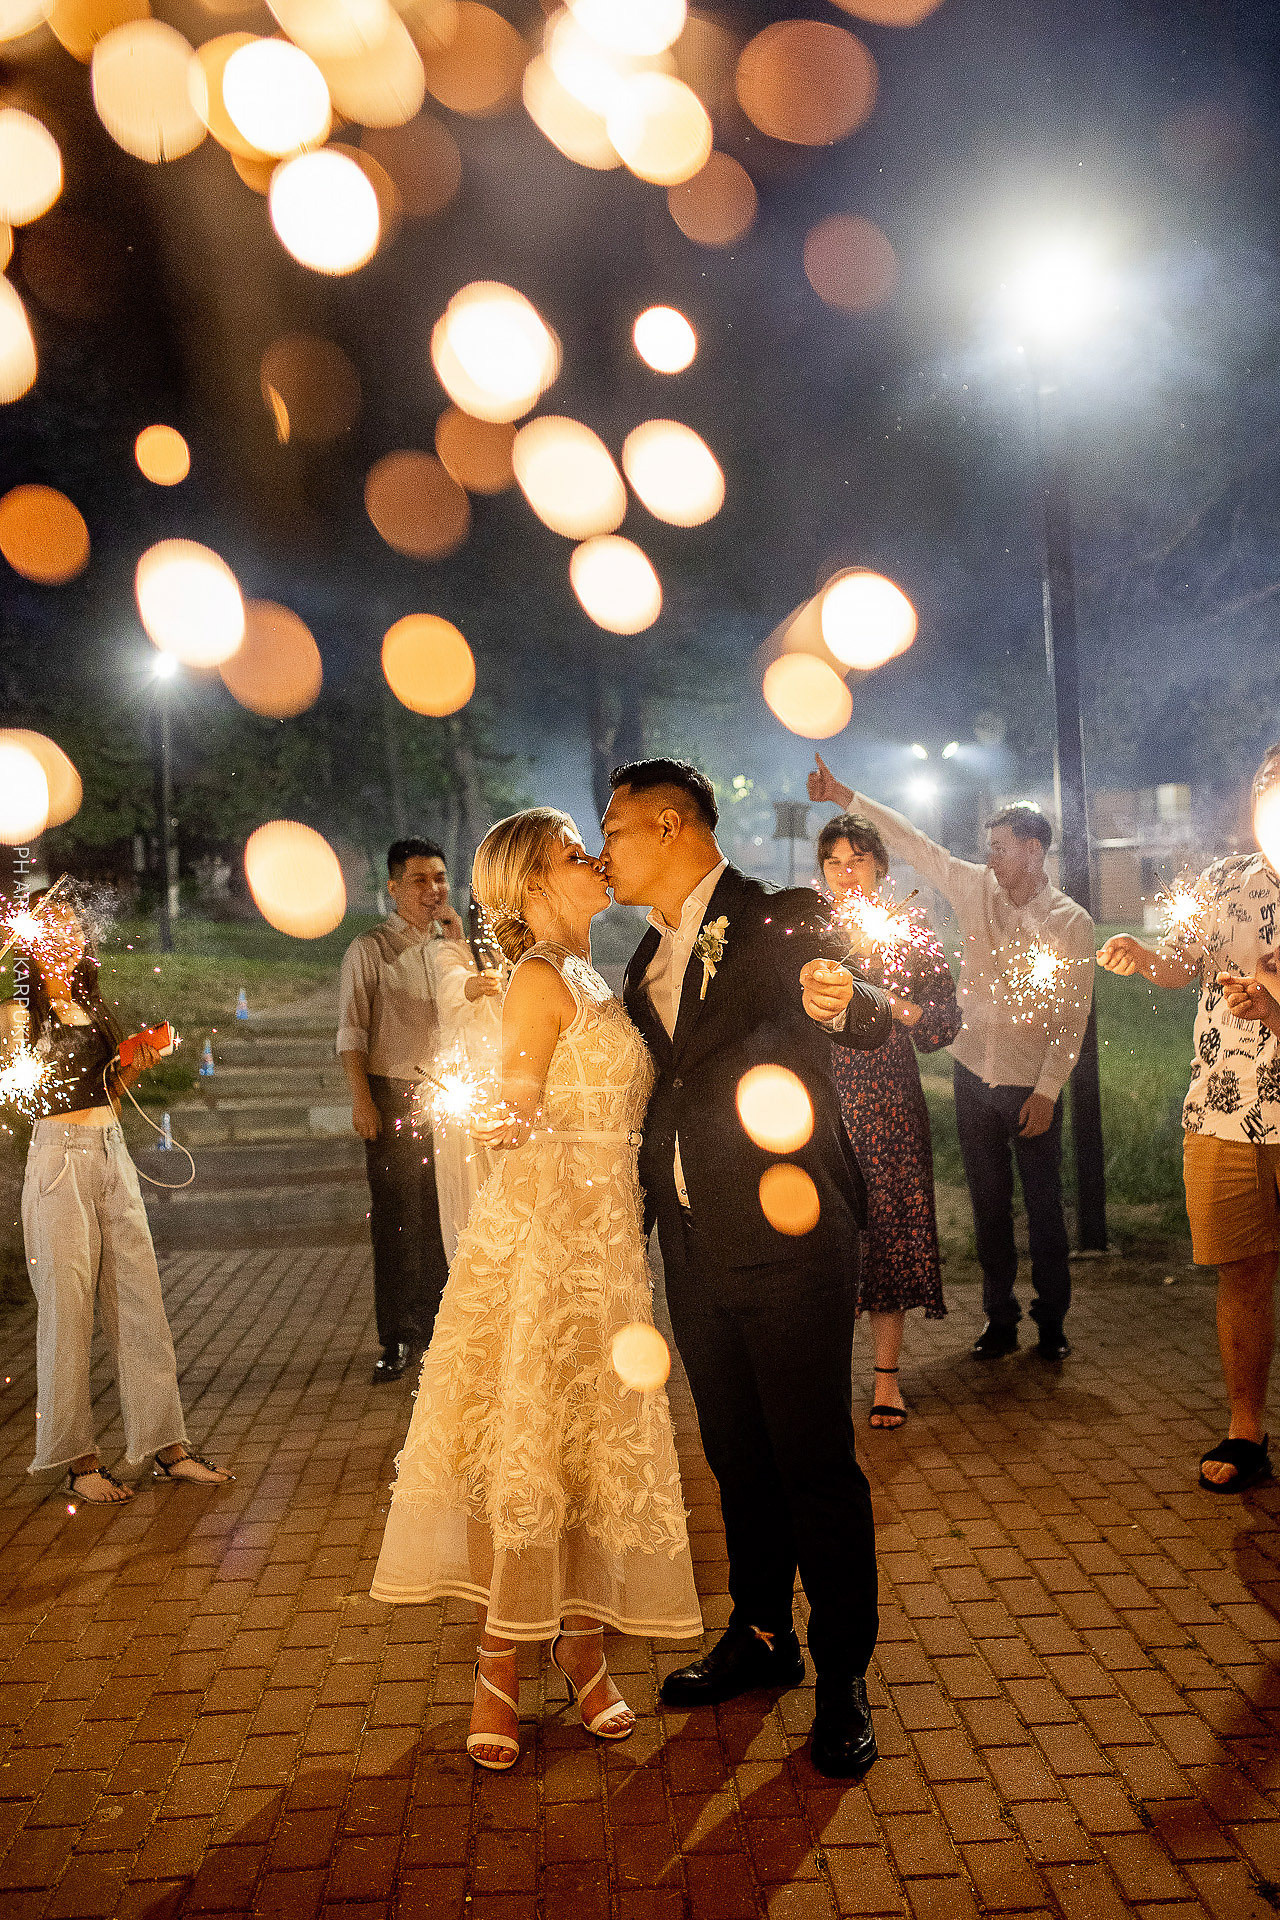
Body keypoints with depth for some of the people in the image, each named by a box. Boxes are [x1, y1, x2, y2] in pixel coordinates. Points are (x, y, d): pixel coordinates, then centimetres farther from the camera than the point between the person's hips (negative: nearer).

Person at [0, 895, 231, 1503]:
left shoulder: (92, 1007, 17)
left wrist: (135, 1066, 7)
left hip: (113, 1155, 6)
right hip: (59, 1157, -6)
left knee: (140, 1298, 5)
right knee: (68, 1306, 0)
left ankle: (166, 1446, 12)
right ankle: (77, 1458, 12)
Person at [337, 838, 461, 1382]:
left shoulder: (453, 945, 13)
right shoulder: (369, 950, 0)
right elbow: (351, 1030, -3)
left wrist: (458, 944, -2)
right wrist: (361, 1097, -12)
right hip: (392, 1094, -4)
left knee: (441, 1216, 8)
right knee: (395, 1219, -1)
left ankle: (435, 1326, 20)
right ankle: (397, 1338, 8)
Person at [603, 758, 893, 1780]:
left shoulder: (783, 920, -9)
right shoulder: (652, 955, 14)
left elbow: (876, 1023, -24)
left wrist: (843, 999, -45)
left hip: (790, 1239, -7)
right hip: (697, 1247, 7)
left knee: (817, 1464, 2)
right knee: (736, 1457, 19)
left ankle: (843, 1678, 19)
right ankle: (761, 1637, 36)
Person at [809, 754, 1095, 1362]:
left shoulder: (1070, 922, -6)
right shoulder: (977, 889, 3)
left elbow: (1073, 1015, -7)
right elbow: (911, 841, 2)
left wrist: (1047, 1090, -12)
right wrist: (843, 795, -2)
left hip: (1032, 1085, -3)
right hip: (974, 1074, 3)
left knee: (1044, 1208, 5)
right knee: (989, 1205, 10)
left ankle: (1052, 1321, 20)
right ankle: (1000, 1319, 22)